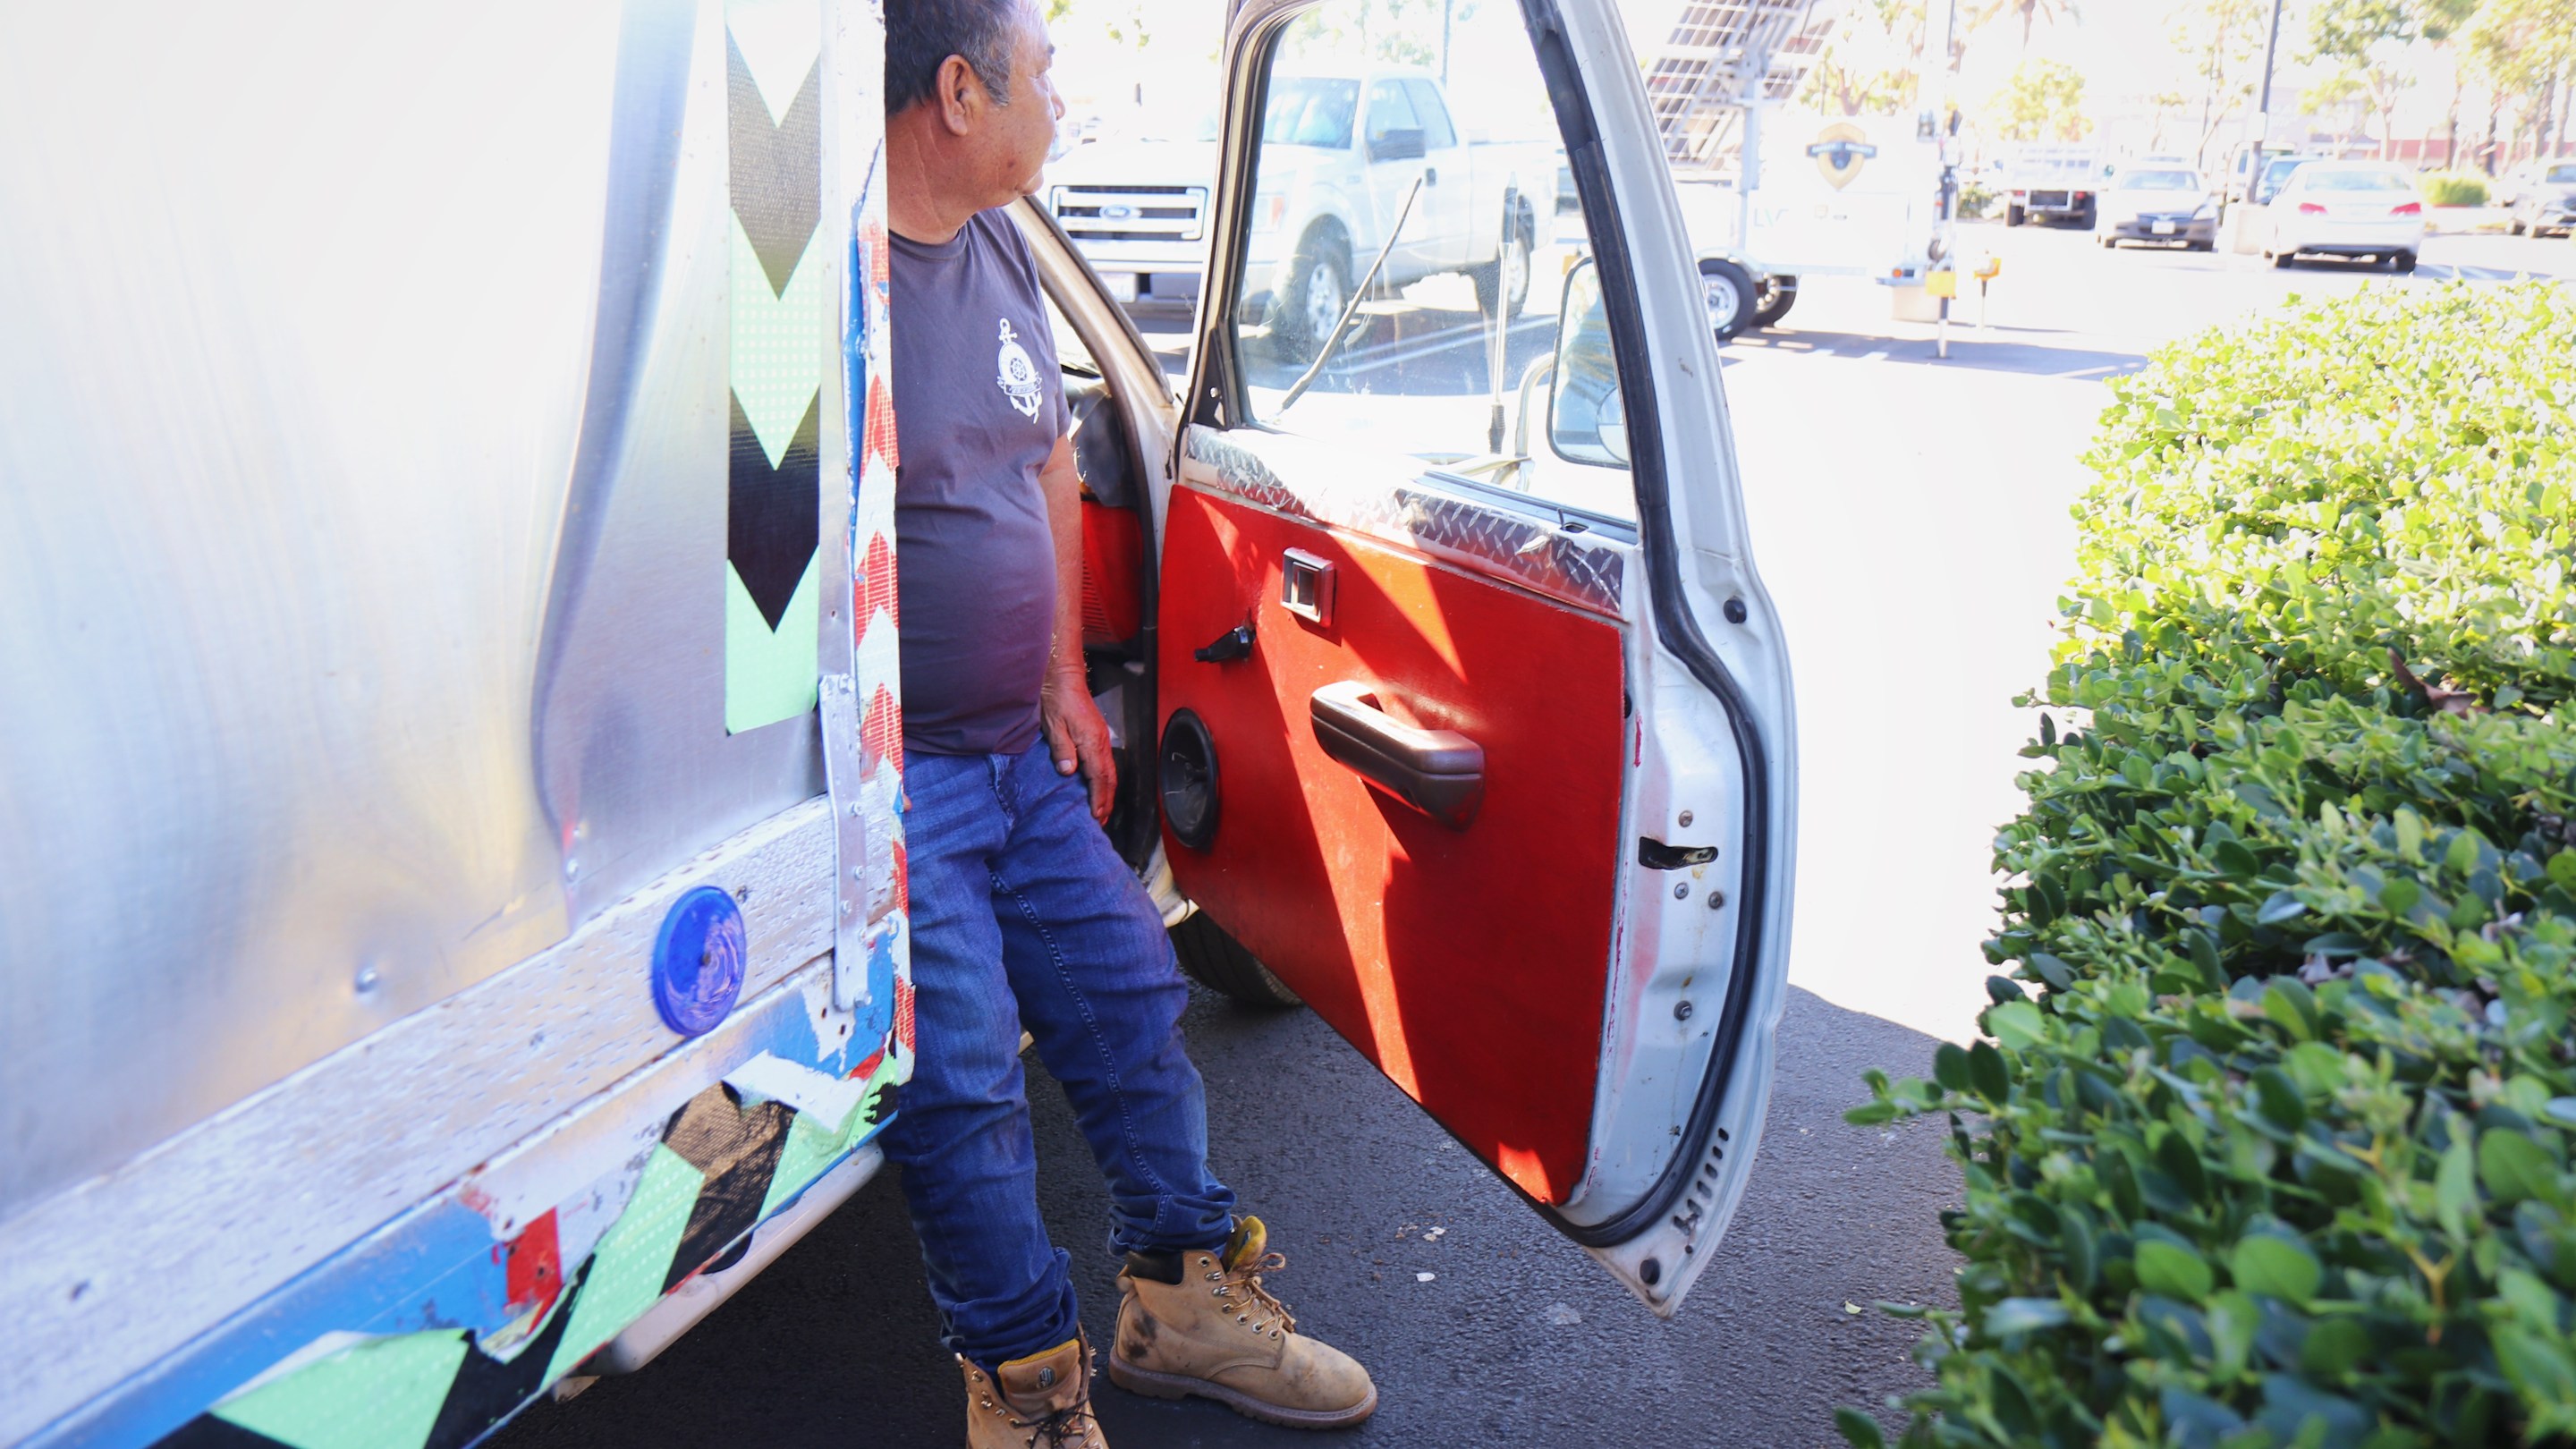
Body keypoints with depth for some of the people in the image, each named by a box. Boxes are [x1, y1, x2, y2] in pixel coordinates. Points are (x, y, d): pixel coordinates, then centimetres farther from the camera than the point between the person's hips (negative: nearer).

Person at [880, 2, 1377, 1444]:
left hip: (1023, 750, 8)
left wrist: (1064, 675, 14)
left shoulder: (1002, 247, 9)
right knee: (965, 1075, -4)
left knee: (1131, 991, 12)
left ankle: (1187, 1296, 31)